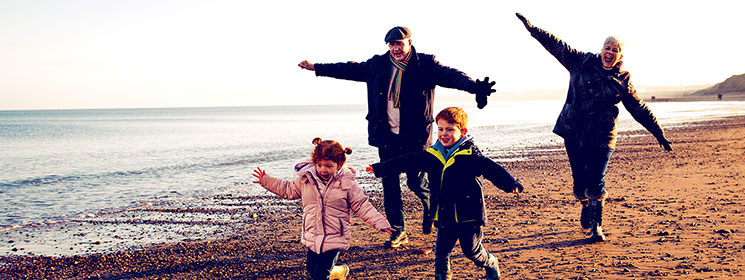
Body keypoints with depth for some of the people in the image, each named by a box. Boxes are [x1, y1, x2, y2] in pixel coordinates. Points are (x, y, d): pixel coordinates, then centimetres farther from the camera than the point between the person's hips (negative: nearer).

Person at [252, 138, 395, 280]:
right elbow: (288, 189, 17)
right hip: (312, 237, 5)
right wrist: (266, 180, 14)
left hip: (334, 239, -5)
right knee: (312, 268, 17)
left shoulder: (347, 184, -8)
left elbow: (362, 206, -5)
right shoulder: (306, 180, 1)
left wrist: (380, 223, -13)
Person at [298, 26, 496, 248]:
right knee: (389, 184, 6)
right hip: (386, 136, 4)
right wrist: (317, 68, 23)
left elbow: (450, 75, -19)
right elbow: (350, 70, 18)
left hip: (414, 137, -4)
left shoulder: (425, 65, -5)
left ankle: (430, 207, 35)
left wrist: (473, 86, -39)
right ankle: (398, 232, 20)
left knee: (416, 182, -1)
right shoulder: (377, 65, 7)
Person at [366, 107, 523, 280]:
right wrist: (379, 169, 16)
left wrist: (511, 184, -37)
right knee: (441, 252, 4)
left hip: (468, 215, -4)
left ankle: (491, 264, 38)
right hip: (445, 217, 4)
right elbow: (408, 162, 11)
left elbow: (491, 169, -20)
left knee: (472, 250, 9)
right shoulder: (433, 155, 4)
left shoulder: (470, 154, -11)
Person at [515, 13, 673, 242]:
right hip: (573, 132, 1)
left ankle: (596, 226, 9)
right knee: (579, 180, 7)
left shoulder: (623, 81, 4)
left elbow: (640, 110, 10)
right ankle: (586, 206, 39)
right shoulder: (582, 62, 3)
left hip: (601, 137, -1)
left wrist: (658, 134, 11)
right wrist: (532, 28, -6)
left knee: (596, 184, -6)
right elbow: (556, 46, 1)